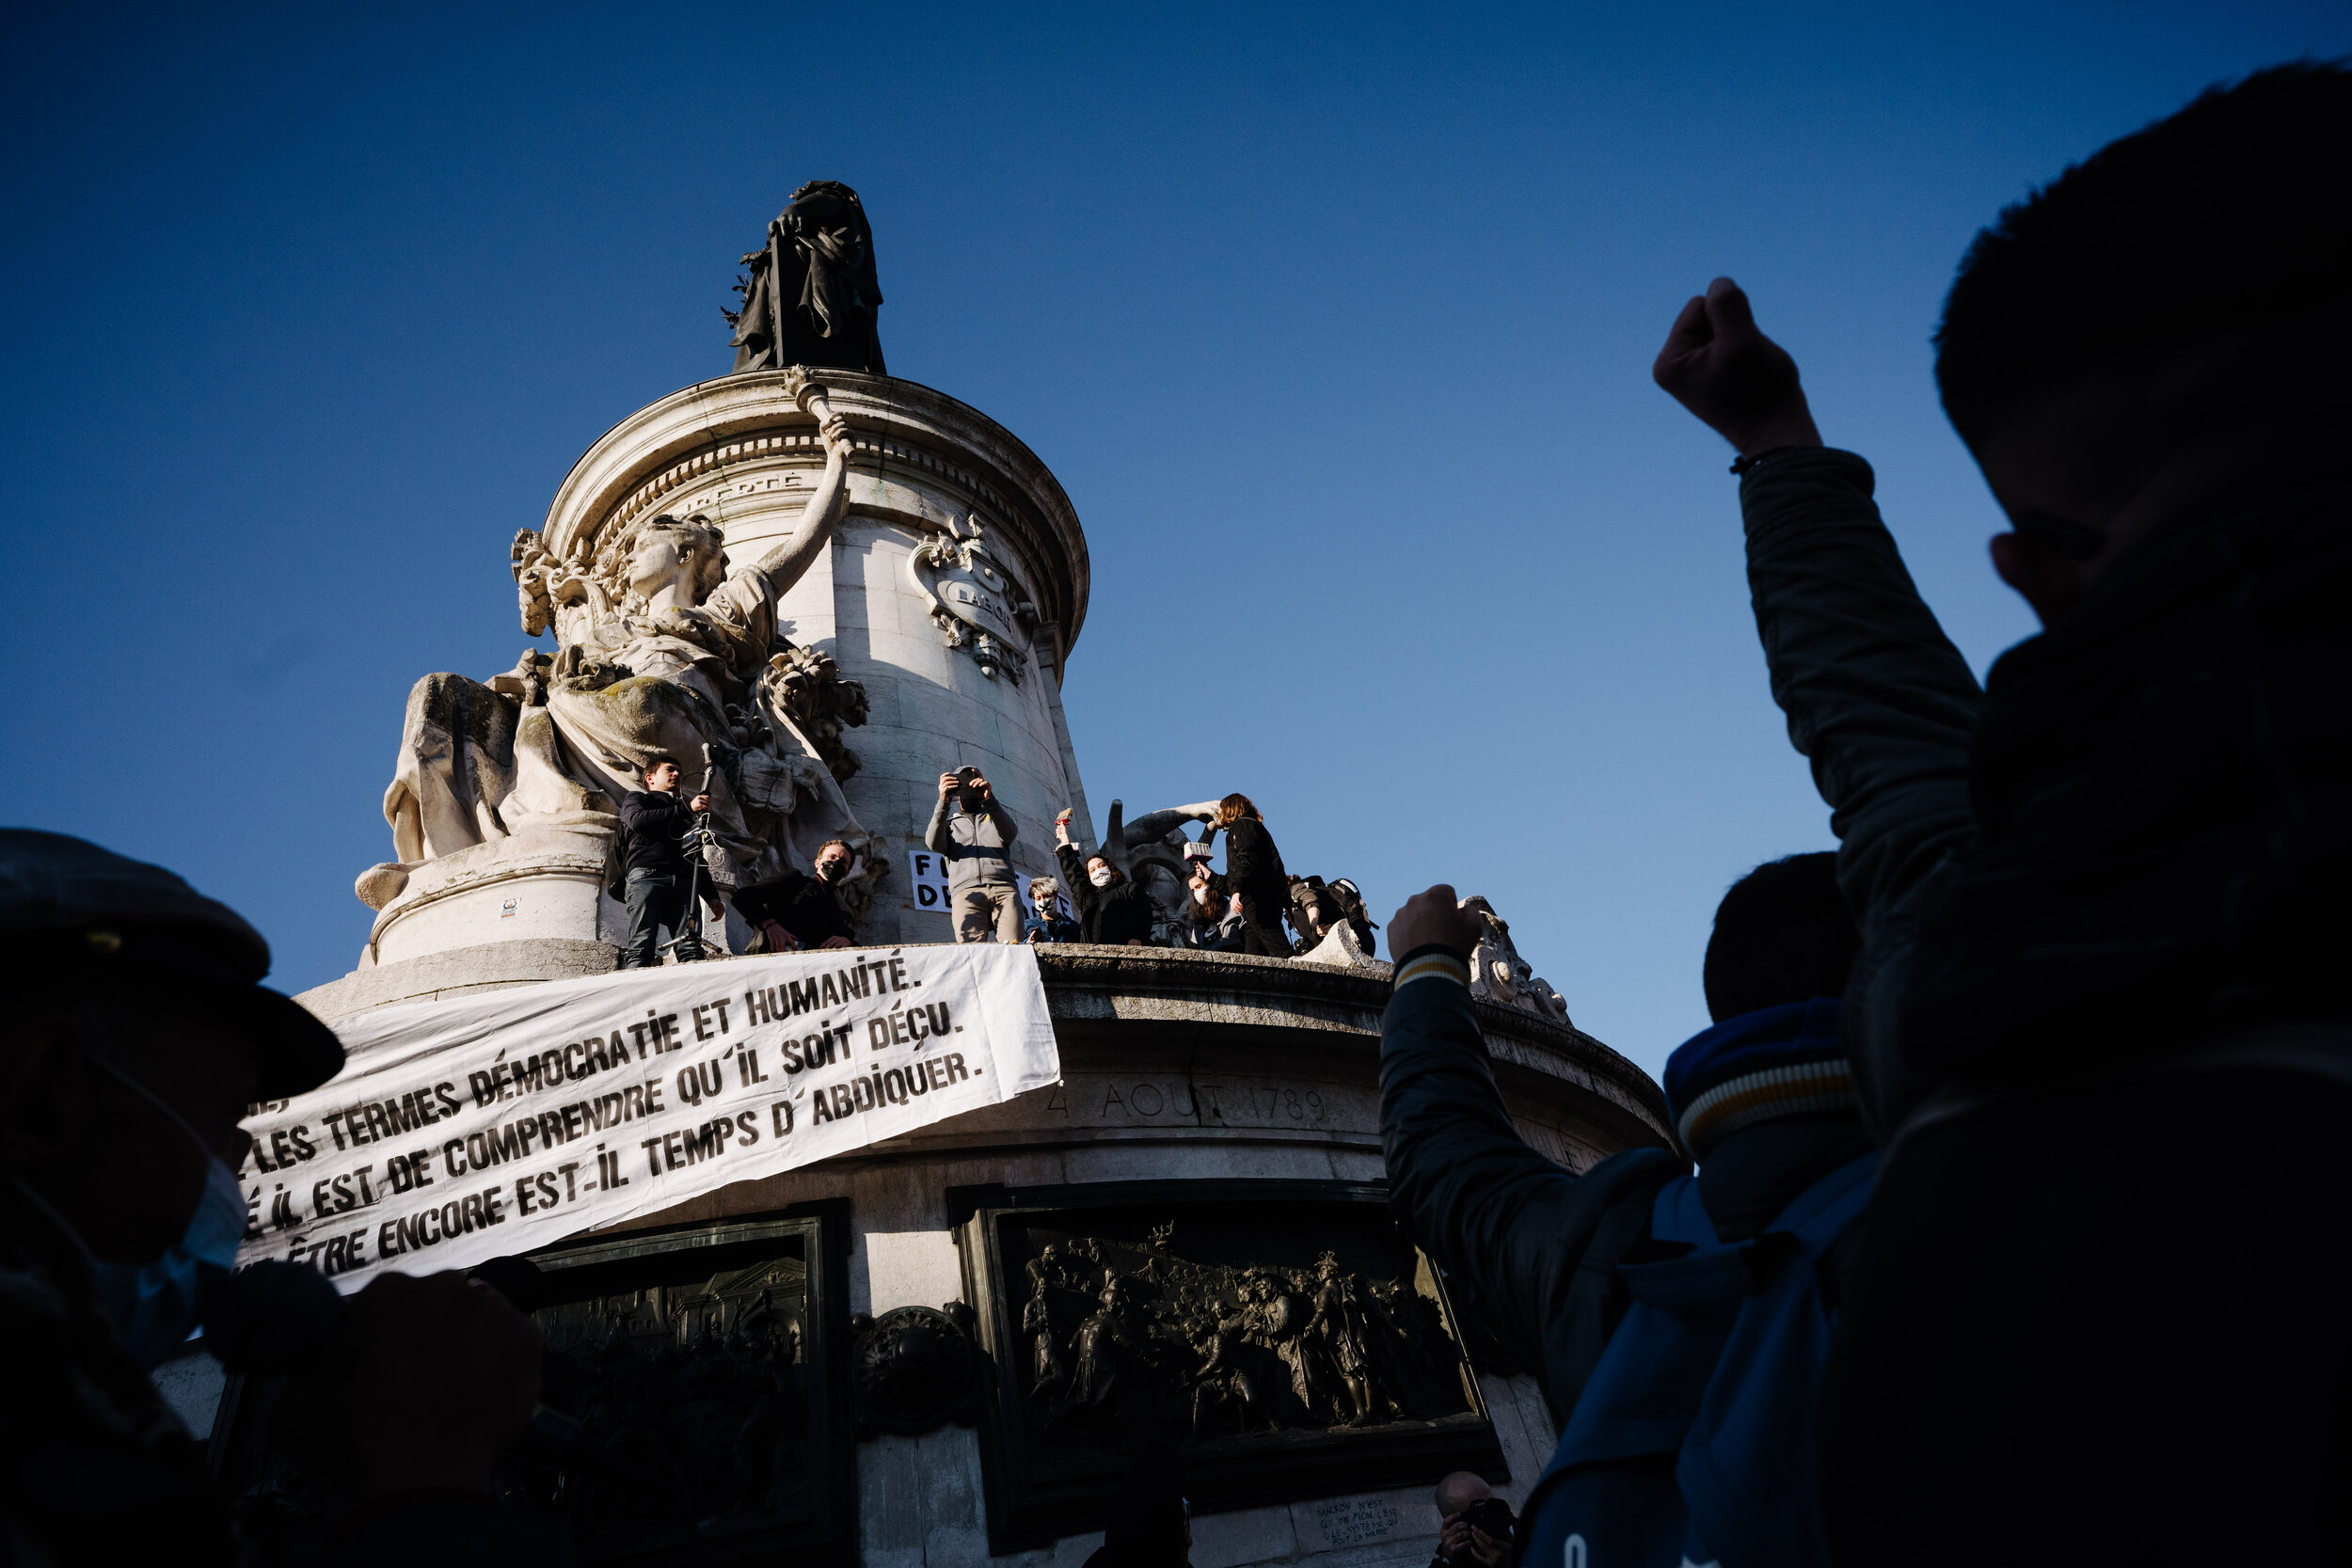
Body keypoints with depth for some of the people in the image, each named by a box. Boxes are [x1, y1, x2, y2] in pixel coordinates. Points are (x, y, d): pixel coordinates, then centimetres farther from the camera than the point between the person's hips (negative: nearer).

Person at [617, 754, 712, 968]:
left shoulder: (685, 815, 38)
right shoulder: (637, 798, 24)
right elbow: (638, 820, -1)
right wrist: (687, 808, -5)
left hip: (682, 880, 4)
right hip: (647, 875, -4)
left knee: (692, 949, -18)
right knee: (641, 948, -20)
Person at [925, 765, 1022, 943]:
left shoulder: (994, 817, 30)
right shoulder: (949, 824, 29)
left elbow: (1010, 835, 4)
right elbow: (933, 844, 4)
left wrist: (989, 800, -12)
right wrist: (943, 802, -9)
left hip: (1004, 889, 0)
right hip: (966, 893, 0)